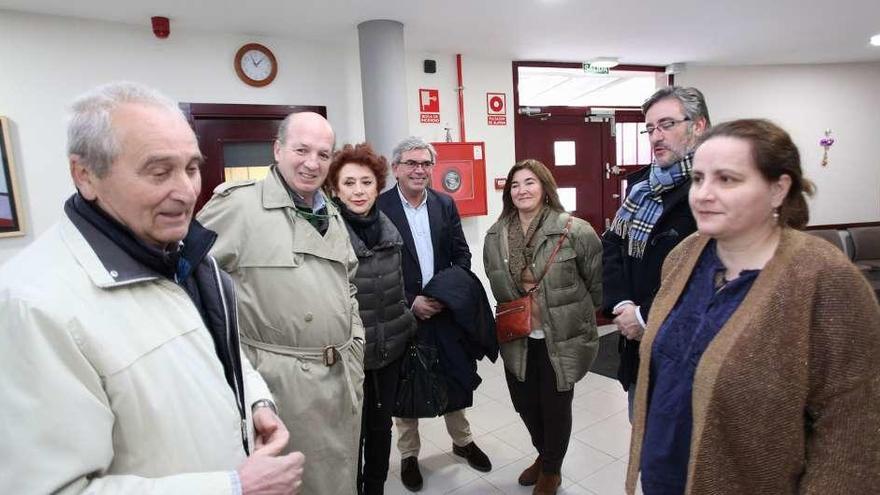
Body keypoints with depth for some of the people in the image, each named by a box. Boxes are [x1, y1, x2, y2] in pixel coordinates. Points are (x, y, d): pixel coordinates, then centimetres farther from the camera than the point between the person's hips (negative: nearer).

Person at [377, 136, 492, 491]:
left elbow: (461, 254, 5)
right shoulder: (379, 208, -10)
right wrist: (410, 302, -16)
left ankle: (462, 441, 39)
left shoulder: (445, 204, 4)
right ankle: (409, 454, 32)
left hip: (446, 308, 4)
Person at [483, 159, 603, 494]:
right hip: (517, 338, 4)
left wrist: (576, 314, 6)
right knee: (524, 403, 18)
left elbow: (598, 282, -5)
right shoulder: (495, 236, -2)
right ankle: (543, 455, 49)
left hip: (561, 338, -4)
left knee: (555, 407, 12)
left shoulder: (574, 231, -16)